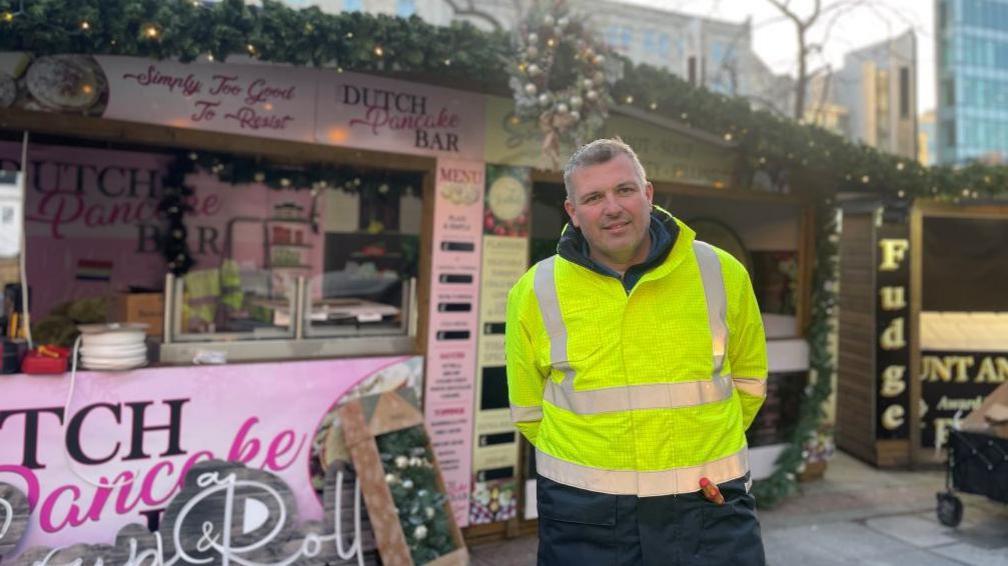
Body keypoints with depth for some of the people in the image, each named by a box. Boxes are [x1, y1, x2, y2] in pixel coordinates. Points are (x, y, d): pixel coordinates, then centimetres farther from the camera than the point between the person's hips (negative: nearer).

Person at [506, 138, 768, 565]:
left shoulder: (721, 274, -1)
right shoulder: (535, 292, -4)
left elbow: (747, 378, 13)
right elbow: (529, 409, 7)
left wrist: (706, 451, 9)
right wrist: (596, 462, 6)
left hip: (710, 506, 1)